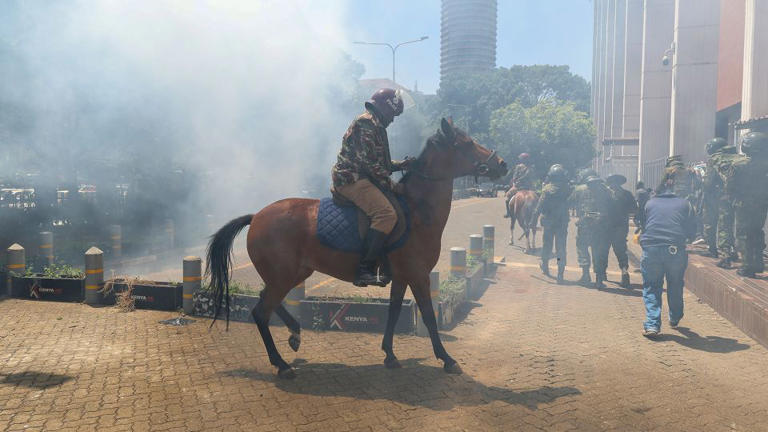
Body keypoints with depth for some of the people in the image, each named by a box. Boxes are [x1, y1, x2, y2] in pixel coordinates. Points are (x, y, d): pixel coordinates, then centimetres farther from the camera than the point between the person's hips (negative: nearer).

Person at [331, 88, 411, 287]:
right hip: (352, 179, -11)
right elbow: (370, 163, -18)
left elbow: (380, 162, 27)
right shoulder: (366, 123, -9)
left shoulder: (376, 125, 25)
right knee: (386, 214, -27)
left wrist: (401, 165, 13)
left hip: (360, 179, 11)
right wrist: (392, 185, -14)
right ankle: (364, 270, -30)